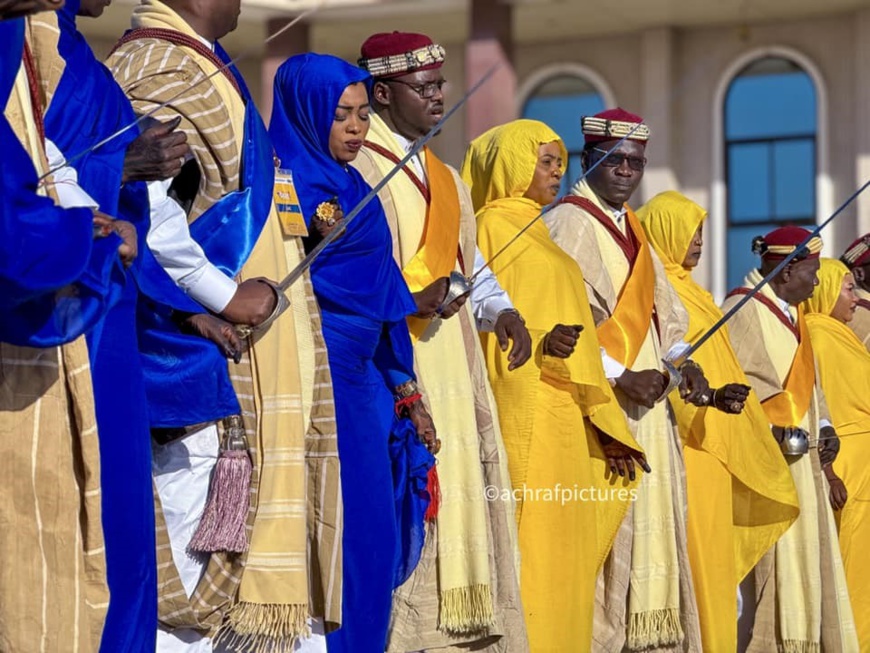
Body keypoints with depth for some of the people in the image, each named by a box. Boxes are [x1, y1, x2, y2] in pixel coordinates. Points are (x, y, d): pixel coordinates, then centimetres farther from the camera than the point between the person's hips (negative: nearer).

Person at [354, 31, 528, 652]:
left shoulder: (446, 180, 23)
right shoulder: (352, 169, -4)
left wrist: (501, 310, 4)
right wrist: (405, 297, -24)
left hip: (454, 371, 8)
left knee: (461, 499, 3)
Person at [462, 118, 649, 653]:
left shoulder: (538, 236, 23)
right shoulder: (494, 229, -3)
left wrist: (606, 424, 16)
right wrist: (539, 345, -29)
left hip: (567, 419, 9)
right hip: (527, 416, -9)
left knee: (565, 554, 5)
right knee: (533, 548, -12)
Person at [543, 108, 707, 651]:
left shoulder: (634, 235, 20)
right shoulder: (568, 225, -5)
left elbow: (664, 318, 19)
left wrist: (682, 363, 0)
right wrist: (621, 377, -21)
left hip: (647, 412, 8)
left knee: (651, 522, 5)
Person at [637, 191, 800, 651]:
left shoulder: (690, 293, 21)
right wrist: (710, 397, -31)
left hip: (715, 437, 10)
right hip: (682, 437, -10)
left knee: (713, 548, 7)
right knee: (694, 545, -13)